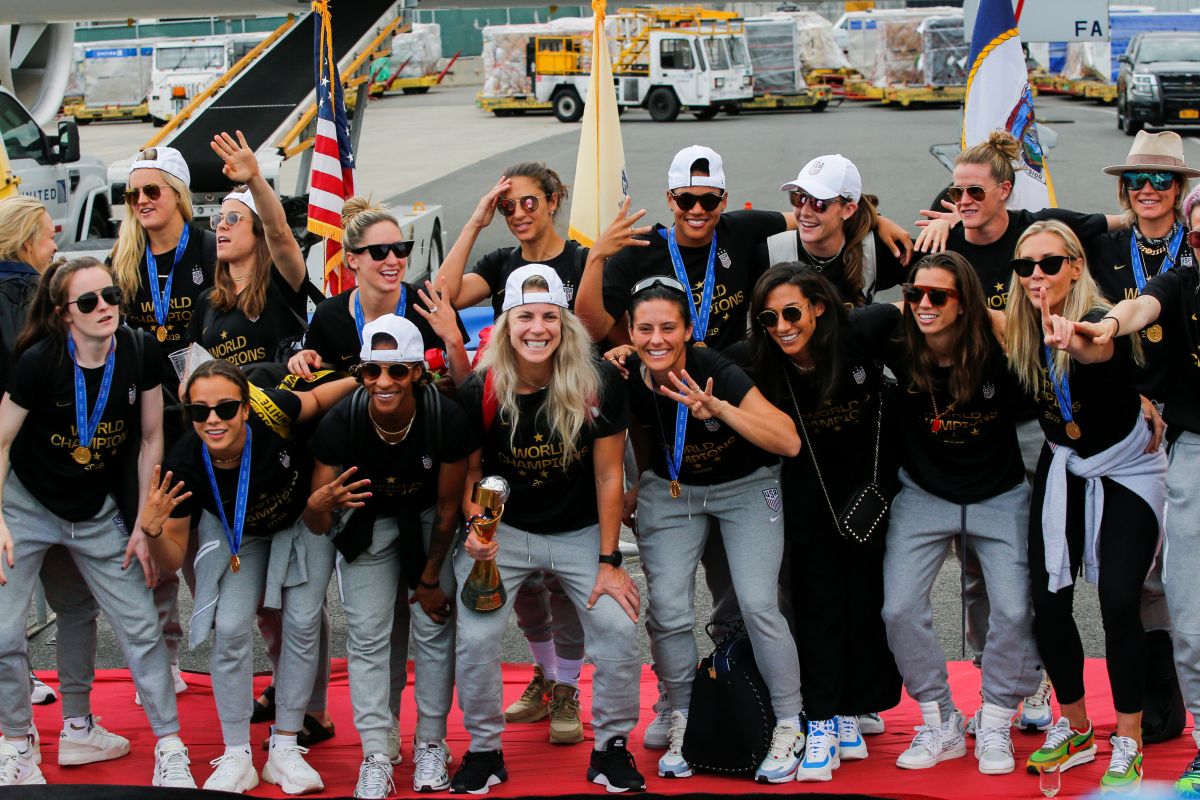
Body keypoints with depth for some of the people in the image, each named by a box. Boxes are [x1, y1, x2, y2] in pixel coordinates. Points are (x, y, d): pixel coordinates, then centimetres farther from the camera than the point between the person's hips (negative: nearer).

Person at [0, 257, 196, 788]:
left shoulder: (139, 354, -14)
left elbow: (151, 438, -2)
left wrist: (141, 524, -2)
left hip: (99, 513, 3)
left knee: (141, 625, 0)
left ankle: (170, 748, 12)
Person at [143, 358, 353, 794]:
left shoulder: (269, 410, -38)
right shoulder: (183, 465, -34)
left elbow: (316, 400, -11)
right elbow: (173, 558, -24)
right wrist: (153, 530, -45)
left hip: (303, 519, 0)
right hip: (236, 535, 0)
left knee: (303, 623, -6)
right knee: (230, 629, -12)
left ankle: (284, 750, 6)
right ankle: (237, 758, 0)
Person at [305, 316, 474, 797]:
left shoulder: (447, 420, -33)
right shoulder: (339, 424, -31)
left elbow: (448, 508, -16)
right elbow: (318, 526, -24)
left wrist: (430, 577, -6)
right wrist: (320, 504, -49)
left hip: (428, 520, -1)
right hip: (368, 522, 1)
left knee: (433, 627, -3)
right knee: (366, 635, -4)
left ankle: (431, 746, 12)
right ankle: (375, 757, 1)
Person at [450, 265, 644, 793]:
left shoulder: (598, 384, -17)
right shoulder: (481, 391, -15)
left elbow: (608, 475, -10)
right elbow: (470, 471, -1)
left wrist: (609, 561, -10)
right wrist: (476, 526, -21)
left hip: (580, 531, 0)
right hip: (504, 530, 0)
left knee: (618, 631, -16)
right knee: (474, 640, -14)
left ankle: (611, 747, 6)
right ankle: (484, 751, 9)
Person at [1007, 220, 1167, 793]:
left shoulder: (1096, 320, -28)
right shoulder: (1022, 328, -10)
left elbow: (1101, 349, -53)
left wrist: (1072, 341, -74)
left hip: (1127, 471, -5)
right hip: (1063, 469, 5)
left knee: (1119, 604, -14)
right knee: (1048, 602, 1)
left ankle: (1128, 744, -2)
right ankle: (1075, 728, 20)